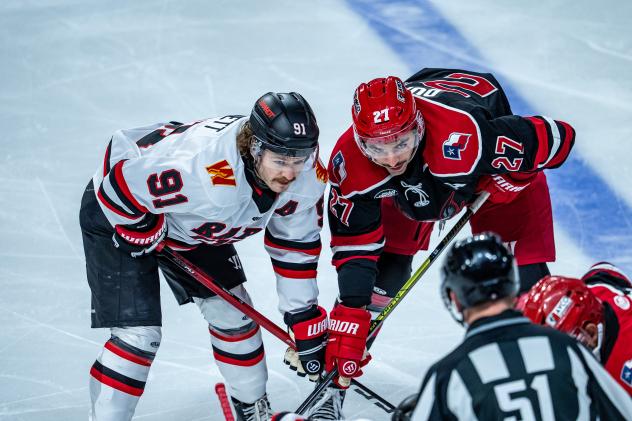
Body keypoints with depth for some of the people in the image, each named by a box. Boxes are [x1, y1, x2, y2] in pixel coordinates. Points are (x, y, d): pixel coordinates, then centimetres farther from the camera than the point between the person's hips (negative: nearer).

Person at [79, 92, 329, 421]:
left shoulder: (306, 175, -22)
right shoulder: (203, 167, -45)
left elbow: (296, 245, -8)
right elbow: (123, 177, -33)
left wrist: (306, 321, -5)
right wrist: (144, 233, -18)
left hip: (195, 224, 7)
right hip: (116, 210, -7)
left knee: (232, 312, 11)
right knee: (139, 336, -14)